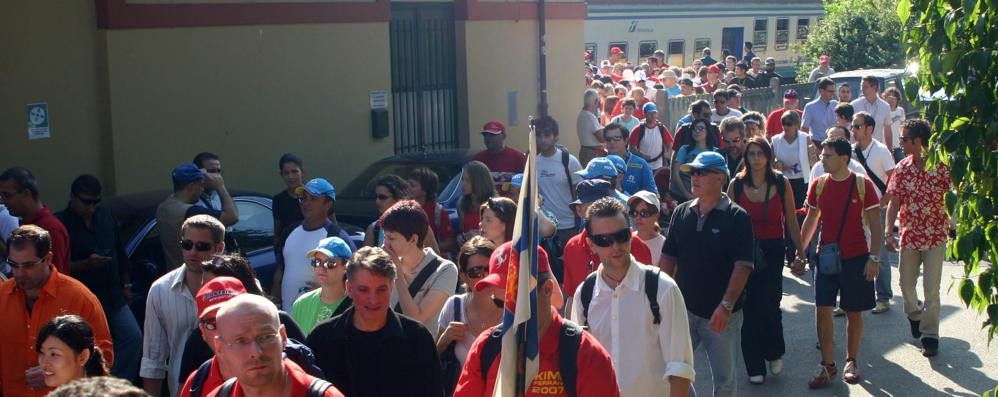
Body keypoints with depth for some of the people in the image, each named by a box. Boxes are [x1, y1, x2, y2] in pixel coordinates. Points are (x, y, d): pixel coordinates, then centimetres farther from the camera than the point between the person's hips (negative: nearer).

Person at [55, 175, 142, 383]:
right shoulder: (61, 223, -11)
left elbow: (119, 251, 17)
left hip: (113, 296, 6)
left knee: (133, 338, 0)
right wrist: (87, 264, -26)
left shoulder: (105, 215, 8)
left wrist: (125, 283, 17)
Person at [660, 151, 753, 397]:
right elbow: (668, 258, 10)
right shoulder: (681, 213, 6)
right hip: (685, 309, 4)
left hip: (722, 314, -4)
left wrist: (726, 306, -22)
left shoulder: (737, 218, -9)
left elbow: (743, 266, -14)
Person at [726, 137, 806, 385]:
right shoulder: (736, 184, -1)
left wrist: (800, 254, 4)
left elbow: (791, 222, 4)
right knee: (749, 308, 3)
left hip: (773, 251, -1)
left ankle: (775, 353, 21)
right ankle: (754, 367, 16)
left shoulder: (781, 183, -1)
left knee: (769, 306, -8)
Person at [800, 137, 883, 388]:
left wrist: (874, 258, -12)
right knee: (823, 310, -3)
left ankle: (851, 361, 23)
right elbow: (811, 221, 11)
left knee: (854, 311, 8)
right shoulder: (818, 185, 1)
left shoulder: (862, 184, -9)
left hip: (856, 259, -2)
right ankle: (827, 365, 6)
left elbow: (875, 225, -6)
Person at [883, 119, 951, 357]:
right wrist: (888, 232, -6)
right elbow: (894, 201, 0)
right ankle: (915, 315, 44)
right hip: (909, 236, 4)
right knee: (906, 283, 15)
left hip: (936, 236, -4)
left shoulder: (941, 166, -11)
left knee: (931, 288, -3)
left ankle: (930, 335, 8)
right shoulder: (902, 168, -1)